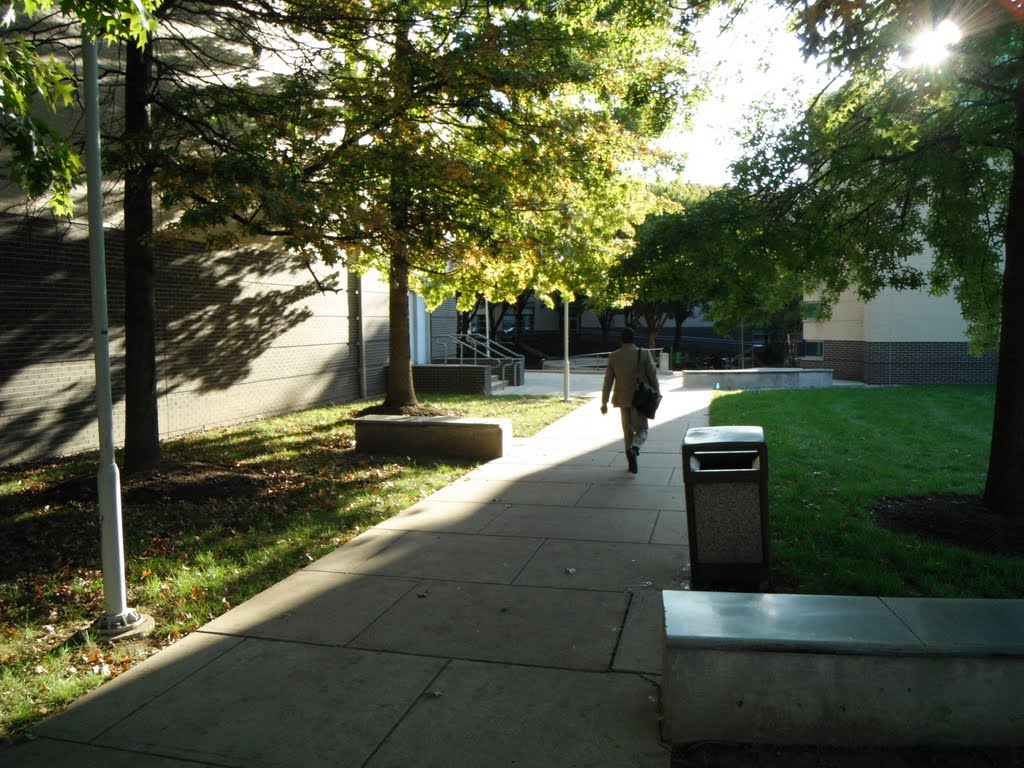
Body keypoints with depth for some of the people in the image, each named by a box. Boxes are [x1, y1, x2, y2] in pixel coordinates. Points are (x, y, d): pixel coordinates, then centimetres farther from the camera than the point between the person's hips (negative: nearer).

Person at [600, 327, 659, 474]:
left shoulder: (613, 356, -2)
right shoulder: (644, 354, -8)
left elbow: (608, 381, 0)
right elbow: (653, 376, -6)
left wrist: (604, 402, 6)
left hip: (622, 399, 2)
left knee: (628, 430, 14)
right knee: (641, 429, 6)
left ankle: (632, 462, 16)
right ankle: (634, 449, -24)